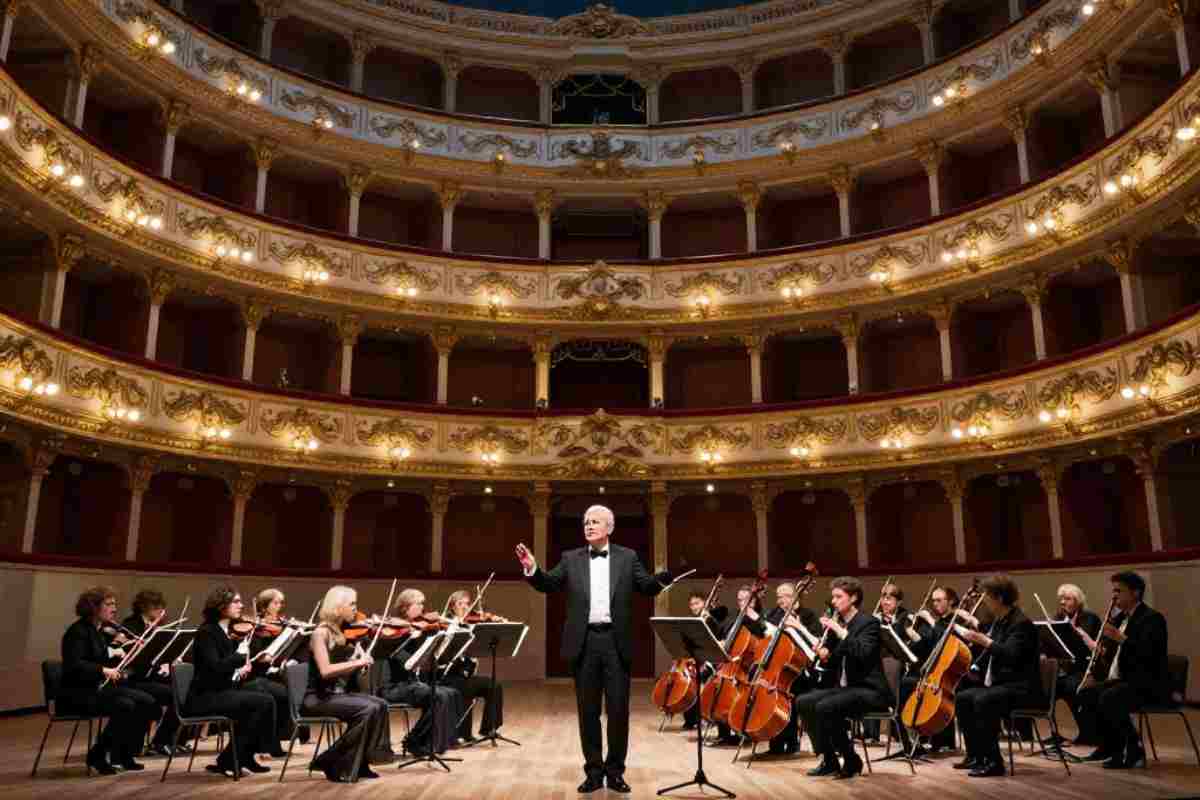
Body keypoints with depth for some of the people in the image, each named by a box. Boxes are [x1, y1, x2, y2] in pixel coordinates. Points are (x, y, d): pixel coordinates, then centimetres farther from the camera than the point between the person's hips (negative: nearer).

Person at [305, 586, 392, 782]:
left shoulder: (341, 632, 11)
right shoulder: (321, 633, -13)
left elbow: (346, 671, 7)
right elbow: (325, 671, -26)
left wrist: (361, 663, -10)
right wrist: (357, 661, -23)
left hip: (338, 693, 8)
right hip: (318, 698, -8)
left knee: (380, 704, -11)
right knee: (368, 709, -24)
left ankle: (359, 763, -2)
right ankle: (335, 764, -11)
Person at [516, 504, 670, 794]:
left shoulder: (627, 557, 6)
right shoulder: (571, 559, 8)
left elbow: (648, 587, 3)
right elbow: (549, 584, 4)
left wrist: (667, 574, -17)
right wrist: (532, 569, -14)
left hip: (616, 641, -1)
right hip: (584, 642, 1)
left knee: (618, 710, 4)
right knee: (588, 711, 8)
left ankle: (615, 771, 18)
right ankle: (594, 771, 19)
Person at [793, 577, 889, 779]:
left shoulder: (869, 623, -8)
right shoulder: (837, 624, 13)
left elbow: (864, 653, -27)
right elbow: (833, 664, 15)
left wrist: (840, 631, -25)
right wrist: (824, 656, -6)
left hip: (869, 689, -8)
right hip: (843, 686, 8)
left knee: (824, 707, -29)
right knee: (803, 702, -9)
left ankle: (852, 760, -9)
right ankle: (828, 760, -1)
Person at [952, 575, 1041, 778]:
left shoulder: (1022, 623, -15)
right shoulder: (999, 621, 12)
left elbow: (1010, 654, -29)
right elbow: (990, 653, 23)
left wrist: (986, 641, -37)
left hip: (1021, 688, -10)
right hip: (1000, 682, 10)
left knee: (982, 700, -31)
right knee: (963, 698, -1)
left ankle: (994, 762, -22)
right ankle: (975, 755, 9)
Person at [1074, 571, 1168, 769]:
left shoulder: (1152, 618, -12)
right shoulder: (1120, 618, 15)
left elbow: (1147, 653, -27)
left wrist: (1120, 638, -36)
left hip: (1148, 685, -9)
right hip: (1122, 679, 9)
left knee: (1108, 699, -30)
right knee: (1086, 692, -3)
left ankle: (1134, 750, -14)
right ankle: (1110, 743, 9)